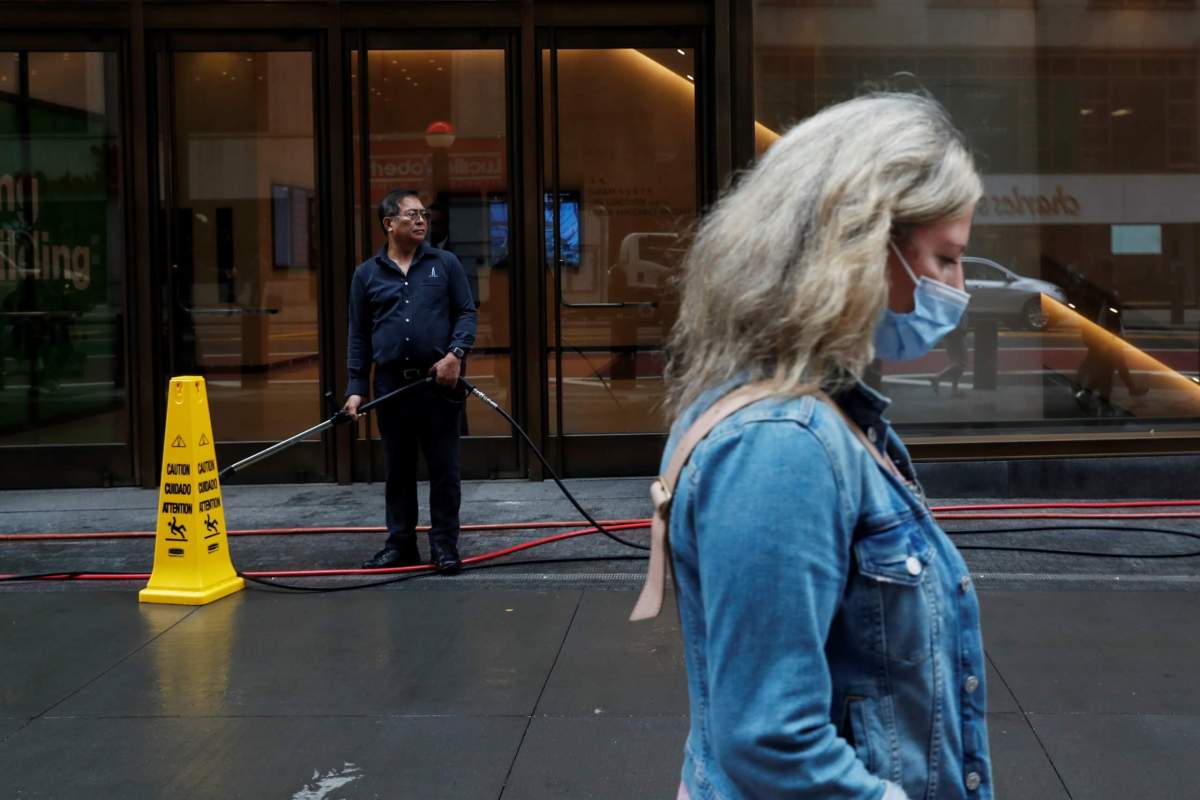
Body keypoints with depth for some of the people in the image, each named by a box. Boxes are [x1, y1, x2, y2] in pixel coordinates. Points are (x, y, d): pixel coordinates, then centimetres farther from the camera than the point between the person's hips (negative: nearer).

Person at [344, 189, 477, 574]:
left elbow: (467, 312, 4)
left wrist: (455, 354, -13)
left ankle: (444, 545, 11)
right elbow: (358, 335, 8)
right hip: (391, 384, 1)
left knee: (444, 468, 2)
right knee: (398, 470, 9)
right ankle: (400, 543, 20)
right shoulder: (367, 274, 7)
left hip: (439, 382, -1)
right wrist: (355, 388, 3)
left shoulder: (445, 264, 5)